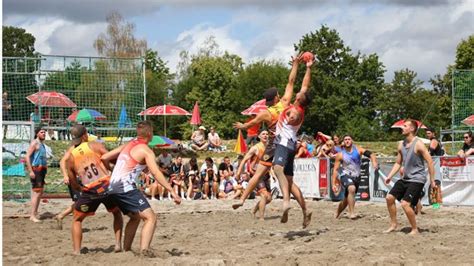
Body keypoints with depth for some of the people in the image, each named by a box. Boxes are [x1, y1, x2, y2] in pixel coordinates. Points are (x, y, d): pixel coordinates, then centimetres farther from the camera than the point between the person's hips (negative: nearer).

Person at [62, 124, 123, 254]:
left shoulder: (70, 157, 12)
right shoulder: (95, 145, 6)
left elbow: (73, 184, 17)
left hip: (89, 192, 0)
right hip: (107, 186, 0)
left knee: (77, 220, 22)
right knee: (117, 213, 28)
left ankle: (77, 251, 12)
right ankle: (118, 244, 16)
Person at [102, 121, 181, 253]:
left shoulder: (128, 145, 18)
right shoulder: (146, 150, -4)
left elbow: (104, 158, 19)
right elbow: (156, 173, -16)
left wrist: (112, 172, 35)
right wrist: (172, 192, -20)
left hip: (112, 187, 8)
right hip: (126, 187, -8)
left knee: (135, 217, 26)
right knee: (151, 218, -10)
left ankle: (126, 250, 24)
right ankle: (144, 251, -27)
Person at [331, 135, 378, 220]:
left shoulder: (358, 149, -3)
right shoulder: (340, 155, -6)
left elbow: (370, 153, -15)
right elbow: (335, 170, -4)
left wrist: (374, 162, -36)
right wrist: (333, 184, -9)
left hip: (356, 177, 3)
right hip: (346, 176, -3)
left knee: (347, 199, 14)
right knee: (352, 189, -35)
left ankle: (337, 214, 40)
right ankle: (351, 213, -31)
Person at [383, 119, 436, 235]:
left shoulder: (418, 144, -16)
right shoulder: (401, 144, 7)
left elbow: (430, 162, -16)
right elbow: (398, 163, 17)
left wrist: (432, 180, -18)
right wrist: (389, 176, 6)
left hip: (417, 179, -8)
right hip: (405, 178, 8)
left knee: (405, 203, -18)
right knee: (389, 197, 6)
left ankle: (415, 230, -2)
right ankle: (393, 224, 19)